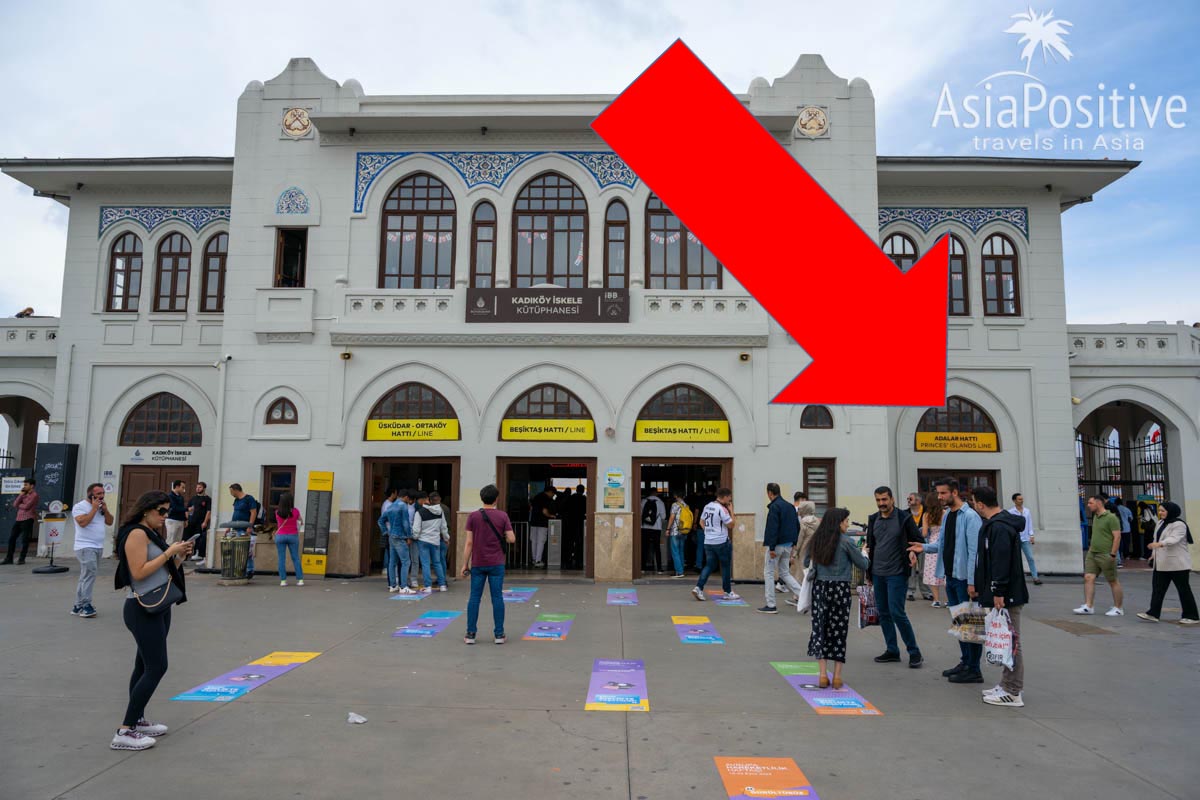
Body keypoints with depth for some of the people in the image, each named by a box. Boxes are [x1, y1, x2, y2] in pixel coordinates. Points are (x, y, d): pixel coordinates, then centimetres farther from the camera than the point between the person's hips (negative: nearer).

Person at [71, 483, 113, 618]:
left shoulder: (101, 507, 15)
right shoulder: (80, 506, -8)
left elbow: (110, 522, 14)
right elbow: (82, 522, -22)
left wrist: (105, 509, -1)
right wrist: (94, 508, -17)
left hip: (98, 547, 8)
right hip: (85, 547, -8)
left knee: (86, 576, 11)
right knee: (89, 575, -14)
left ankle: (79, 606, 16)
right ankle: (85, 605, -12)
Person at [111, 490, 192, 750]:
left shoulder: (153, 534, 14)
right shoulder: (136, 533, -13)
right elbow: (139, 573, -21)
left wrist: (179, 556, 3)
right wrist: (169, 552, -19)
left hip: (158, 607, 9)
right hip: (143, 609, -9)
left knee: (144, 666, 14)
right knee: (156, 667, -11)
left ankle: (138, 720, 22)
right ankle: (124, 732, -7)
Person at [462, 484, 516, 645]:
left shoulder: (473, 516, -3)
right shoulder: (502, 516, -3)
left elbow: (468, 543, -4)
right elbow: (511, 539, -6)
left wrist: (465, 564, 2)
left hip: (477, 564, 0)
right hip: (496, 564, 0)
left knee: (474, 598, 6)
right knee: (497, 598, 4)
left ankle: (470, 634, 8)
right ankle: (499, 634, 7)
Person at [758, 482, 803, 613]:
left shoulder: (774, 506, -15)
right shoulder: (790, 506, 12)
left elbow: (772, 528, -21)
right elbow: (797, 526, 15)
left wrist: (772, 547, -21)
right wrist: (793, 542, 17)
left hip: (776, 545, -8)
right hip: (788, 545, 8)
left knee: (769, 573, 3)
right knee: (784, 573, 18)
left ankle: (771, 605, 5)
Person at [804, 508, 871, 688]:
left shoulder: (817, 540, 4)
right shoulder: (846, 541, -9)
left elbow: (806, 562, 14)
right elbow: (863, 565, 1)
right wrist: (864, 555, 21)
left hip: (820, 587, 3)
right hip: (840, 589, -3)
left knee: (819, 628, 8)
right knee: (839, 631, 6)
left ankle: (823, 675, 5)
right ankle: (837, 677, 9)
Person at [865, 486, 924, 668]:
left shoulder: (904, 518, -7)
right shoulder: (873, 519, 8)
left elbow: (919, 540, -1)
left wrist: (913, 552, -19)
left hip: (896, 573, -6)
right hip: (877, 573, 6)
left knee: (897, 612, -10)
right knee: (883, 613, 10)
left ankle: (914, 652, 2)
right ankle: (892, 651, 21)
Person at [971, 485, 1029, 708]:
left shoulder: (999, 527, -19)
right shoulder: (995, 524, 14)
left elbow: (1001, 562, -26)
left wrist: (999, 592, -25)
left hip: (1006, 596, -11)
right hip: (1000, 593, 11)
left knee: (1011, 640, -4)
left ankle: (1012, 693, 2)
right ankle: (1007, 685, 26)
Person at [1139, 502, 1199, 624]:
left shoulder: (1179, 524, -15)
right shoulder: (1161, 522, 13)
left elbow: (1173, 539, -32)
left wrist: (1160, 544, -48)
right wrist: (1154, 553, 18)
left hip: (1177, 563, -8)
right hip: (1162, 563, 8)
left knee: (1183, 589, 0)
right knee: (1157, 588, 4)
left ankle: (1192, 617, 11)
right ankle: (1153, 614, 4)